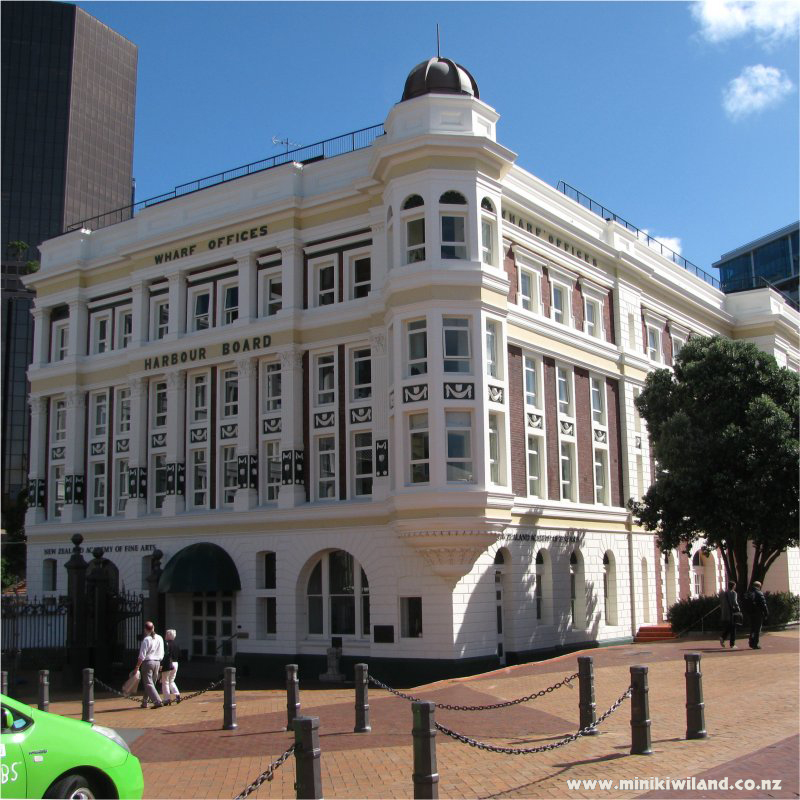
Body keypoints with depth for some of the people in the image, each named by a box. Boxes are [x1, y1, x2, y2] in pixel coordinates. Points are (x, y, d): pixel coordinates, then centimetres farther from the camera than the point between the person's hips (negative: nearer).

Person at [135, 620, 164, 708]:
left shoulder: (146, 639, -12)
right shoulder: (160, 638, 8)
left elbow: (142, 656, -14)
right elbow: (162, 654, 12)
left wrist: (137, 666, -9)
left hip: (147, 662, -7)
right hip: (157, 662, 7)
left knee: (148, 684, -4)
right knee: (150, 683, 16)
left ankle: (158, 701, -16)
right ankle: (144, 702, 24)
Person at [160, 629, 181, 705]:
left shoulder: (166, 643, -13)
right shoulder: (176, 644, 8)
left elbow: (165, 654, -24)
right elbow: (179, 655, 13)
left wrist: (161, 664, -24)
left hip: (168, 664, -7)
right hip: (175, 664, 7)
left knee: (165, 682, 3)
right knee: (171, 681, 20)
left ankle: (167, 699, 0)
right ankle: (177, 694, 3)